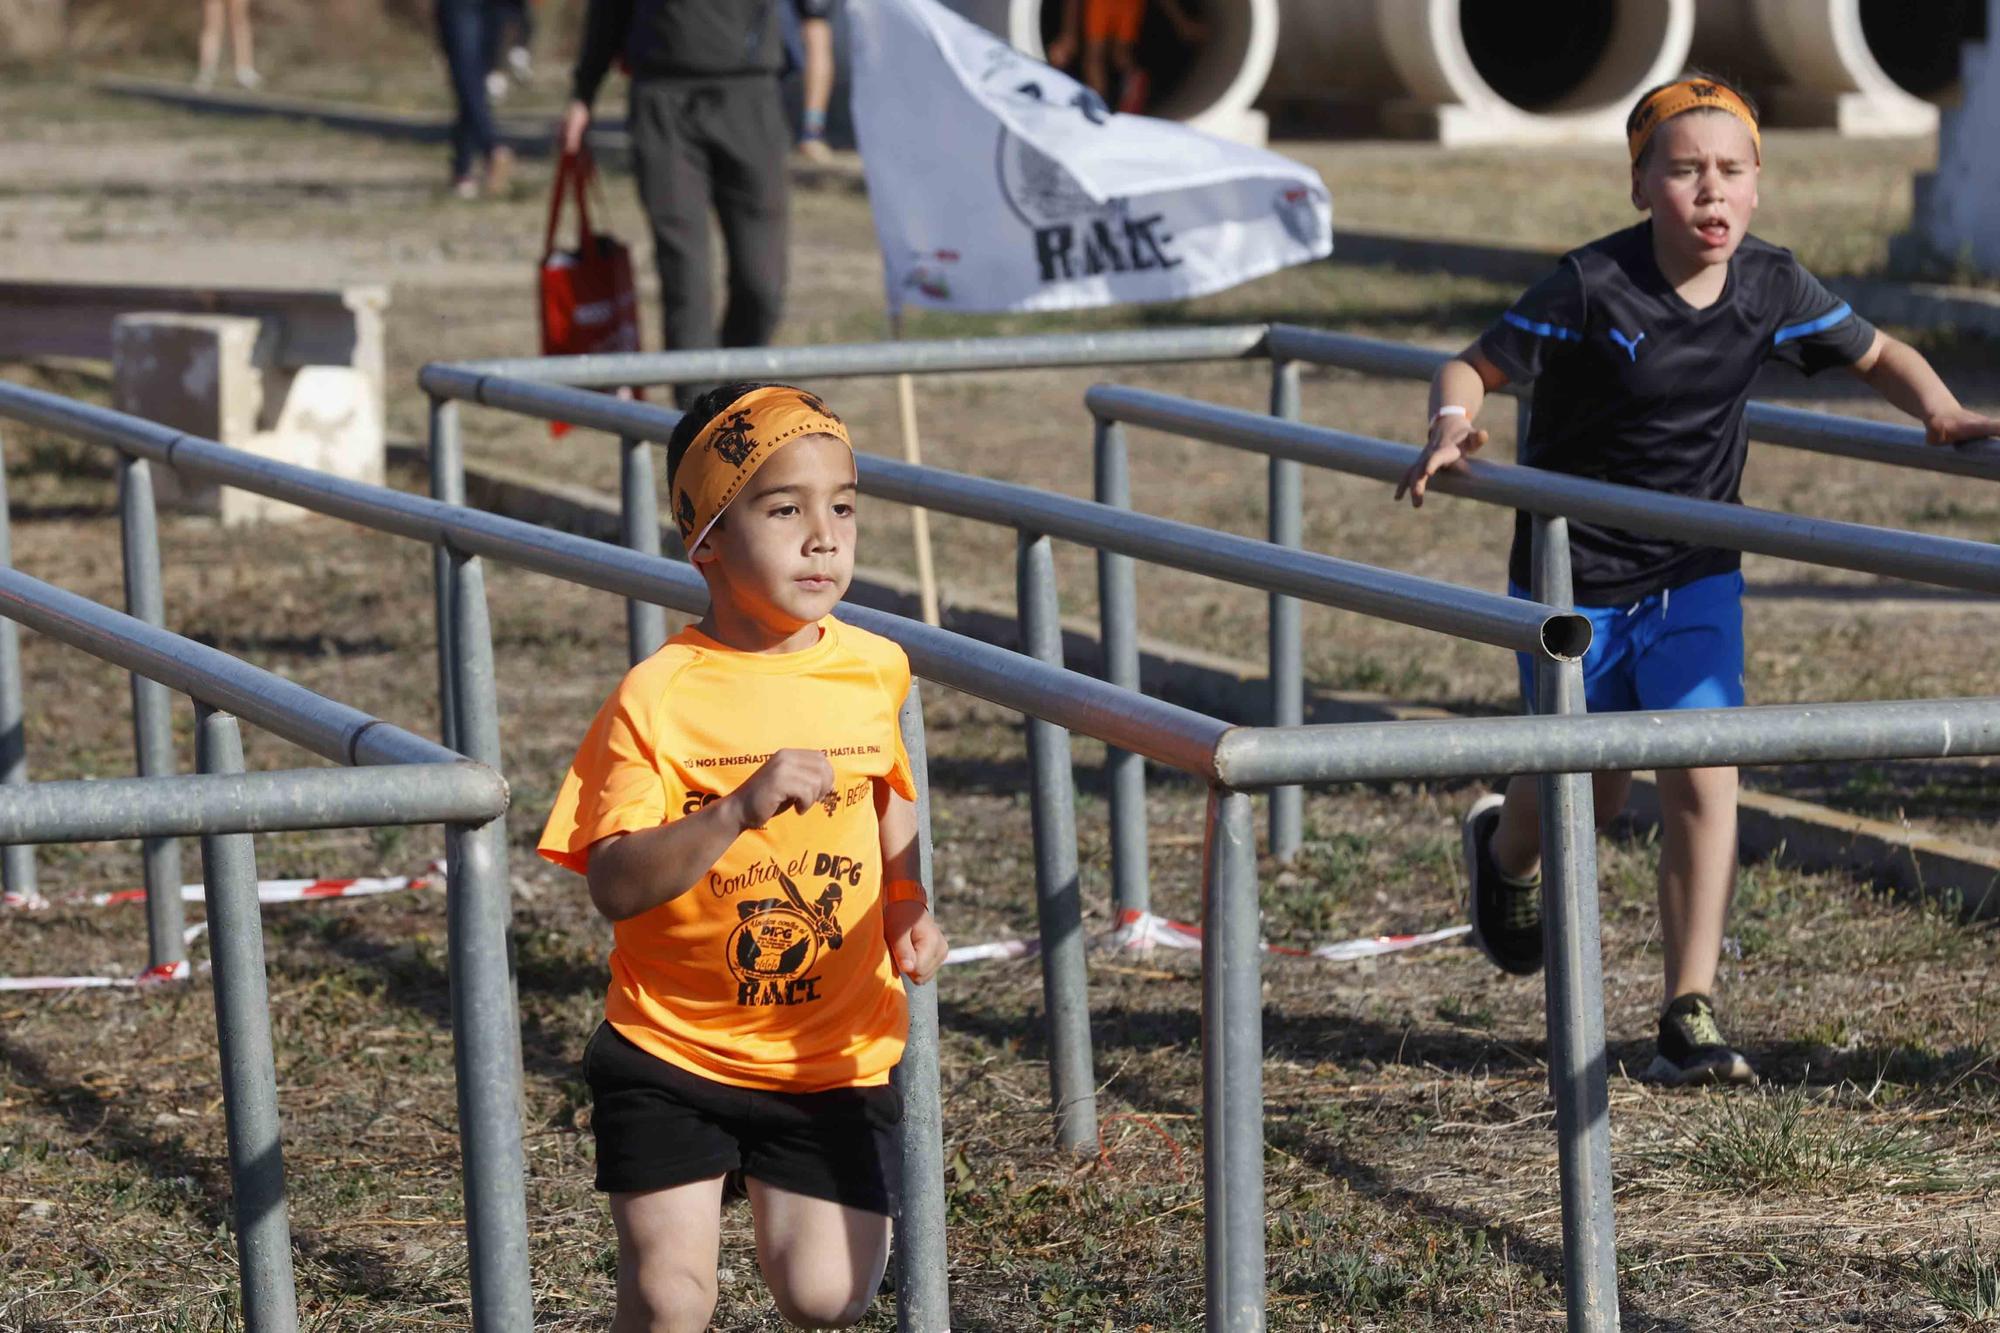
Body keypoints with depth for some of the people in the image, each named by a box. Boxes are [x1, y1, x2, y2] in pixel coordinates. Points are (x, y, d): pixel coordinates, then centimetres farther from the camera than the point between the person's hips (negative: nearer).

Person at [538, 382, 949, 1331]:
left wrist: (909, 906, 7)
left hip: (833, 1053, 3)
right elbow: (614, 886, -23)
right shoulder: (658, 700, -15)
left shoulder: (873, 672, -1)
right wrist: (740, 809, -34)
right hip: (672, 1049, -3)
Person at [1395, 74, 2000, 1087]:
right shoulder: (1592, 288, -20)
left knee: (1704, 773, -13)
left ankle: (1690, 1018, -6)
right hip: (1575, 576, -2)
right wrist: (1451, 427, -37)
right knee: (1589, 793, 9)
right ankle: (1504, 849, 47)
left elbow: (1877, 355, 7)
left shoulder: (1771, 288, -8)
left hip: (1695, 575, 3)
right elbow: (1472, 367, -16)